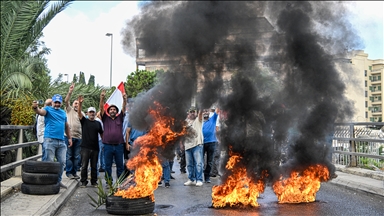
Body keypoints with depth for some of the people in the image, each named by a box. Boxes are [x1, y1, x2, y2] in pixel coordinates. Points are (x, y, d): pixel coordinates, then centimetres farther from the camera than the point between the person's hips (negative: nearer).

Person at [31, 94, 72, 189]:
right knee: (49, 162, -4)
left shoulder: (63, 112, 20)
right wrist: (35, 108, -42)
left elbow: (66, 126, 26)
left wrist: (70, 138, 20)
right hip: (50, 140, -6)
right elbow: (41, 112, -20)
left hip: (62, 141, 6)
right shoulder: (48, 109, 3)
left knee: (62, 162, 7)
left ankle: (58, 180, 19)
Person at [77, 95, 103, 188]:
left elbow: (101, 134, 15)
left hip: (95, 148, 2)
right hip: (85, 147, -2)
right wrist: (80, 103, -27)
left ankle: (94, 182, 17)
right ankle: (83, 182, 8)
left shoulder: (98, 123, 12)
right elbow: (79, 113, -12)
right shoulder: (84, 121, 4)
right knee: (84, 166, 0)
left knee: (94, 166, 9)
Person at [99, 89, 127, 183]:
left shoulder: (120, 118, 12)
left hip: (119, 145, 1)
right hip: (108, 146, 0)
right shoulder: (105, 118, 10)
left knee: (120, 165, 5)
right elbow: (101, 108, -2)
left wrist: (124, 99, -16)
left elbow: (124, 108, 0)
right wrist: (102, 98, -17)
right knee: (108, 165, 5)